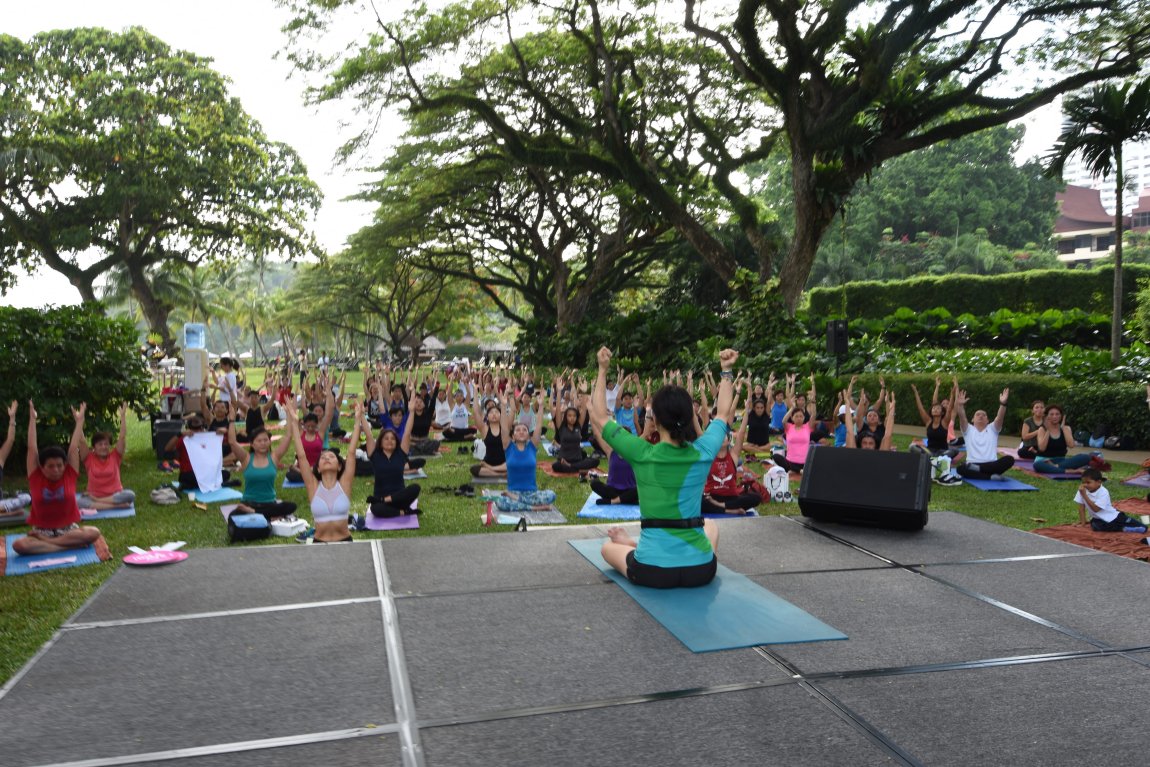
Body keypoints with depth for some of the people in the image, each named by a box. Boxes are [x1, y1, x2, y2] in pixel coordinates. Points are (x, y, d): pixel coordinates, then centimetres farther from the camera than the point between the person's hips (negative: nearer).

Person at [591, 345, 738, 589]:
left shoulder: (642, 454, -13)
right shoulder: (703, 453, -6)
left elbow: (599, 416, 2)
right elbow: (723, 413, 16)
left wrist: (603, 370, 7)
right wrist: (726, 370, 25)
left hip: (652, 572, -1)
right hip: (701, 571, 1)